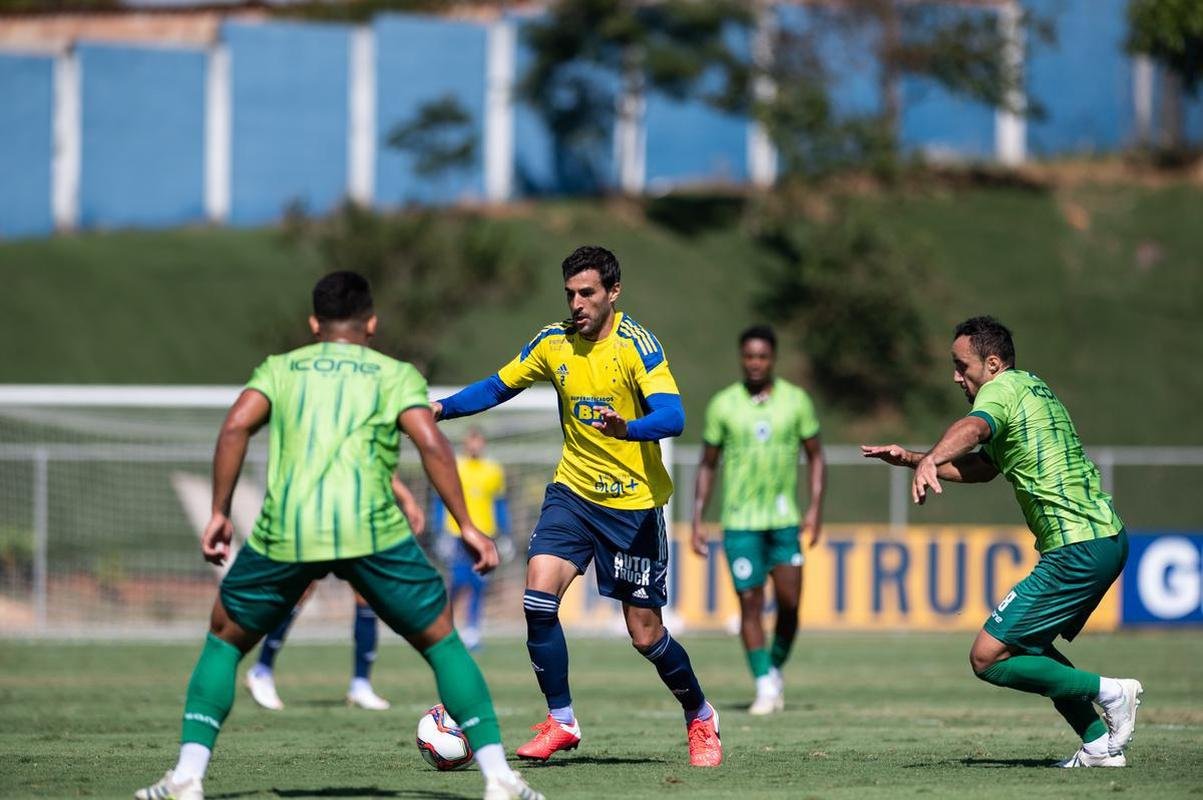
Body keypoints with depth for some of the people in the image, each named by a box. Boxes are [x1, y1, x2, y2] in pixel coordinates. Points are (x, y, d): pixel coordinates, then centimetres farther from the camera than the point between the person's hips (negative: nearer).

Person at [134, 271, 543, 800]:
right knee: (441, 642, 14)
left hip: (284, 534, 1)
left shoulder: (280, 369, 22)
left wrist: (219, 513, 8)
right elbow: (431, 443, 1)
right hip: (371, 528, -1)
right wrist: (466, 525, 3)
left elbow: (236, 427, 5)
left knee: (225, 638, 22)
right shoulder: (395, 374, 17)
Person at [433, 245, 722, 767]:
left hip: (634, 503, -4)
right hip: (573, 491, 4)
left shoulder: (635, 343, -15)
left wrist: (627, 429, -47)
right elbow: (498, 387, 12)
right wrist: (443, 407, -4)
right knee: (538, 596, -17)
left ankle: (701, 720, 24)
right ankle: (560, 722, -4)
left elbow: (672, 416, -27)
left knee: (645, 634, -1)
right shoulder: (554, 342, 0)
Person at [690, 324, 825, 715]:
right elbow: (707, 465, 9)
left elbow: (815, 455, 9)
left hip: (784, 518, 1)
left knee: (789, 603, -4)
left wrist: (815, 507, -3)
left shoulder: (796, 400, 2)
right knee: (750, 603, -5)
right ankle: (765, 686, 1)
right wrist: (697, 521, 3)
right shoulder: (723, 405, 1)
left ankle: (776, 669, 20)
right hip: (740, 520, -1)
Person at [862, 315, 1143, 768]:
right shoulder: (1033, 388, 21)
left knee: (988, 658, -8)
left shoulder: (1003, 388, -9)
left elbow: (972, 428, -33)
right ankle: (1100, 745, 14)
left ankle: (1109, 693, -5)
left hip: (1077, 551, -10)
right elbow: (982, 467, 28)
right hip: (1107, 539, 10)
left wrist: (931, 461, -53)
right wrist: (910, 458, 21)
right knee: (1027, 645, 21)